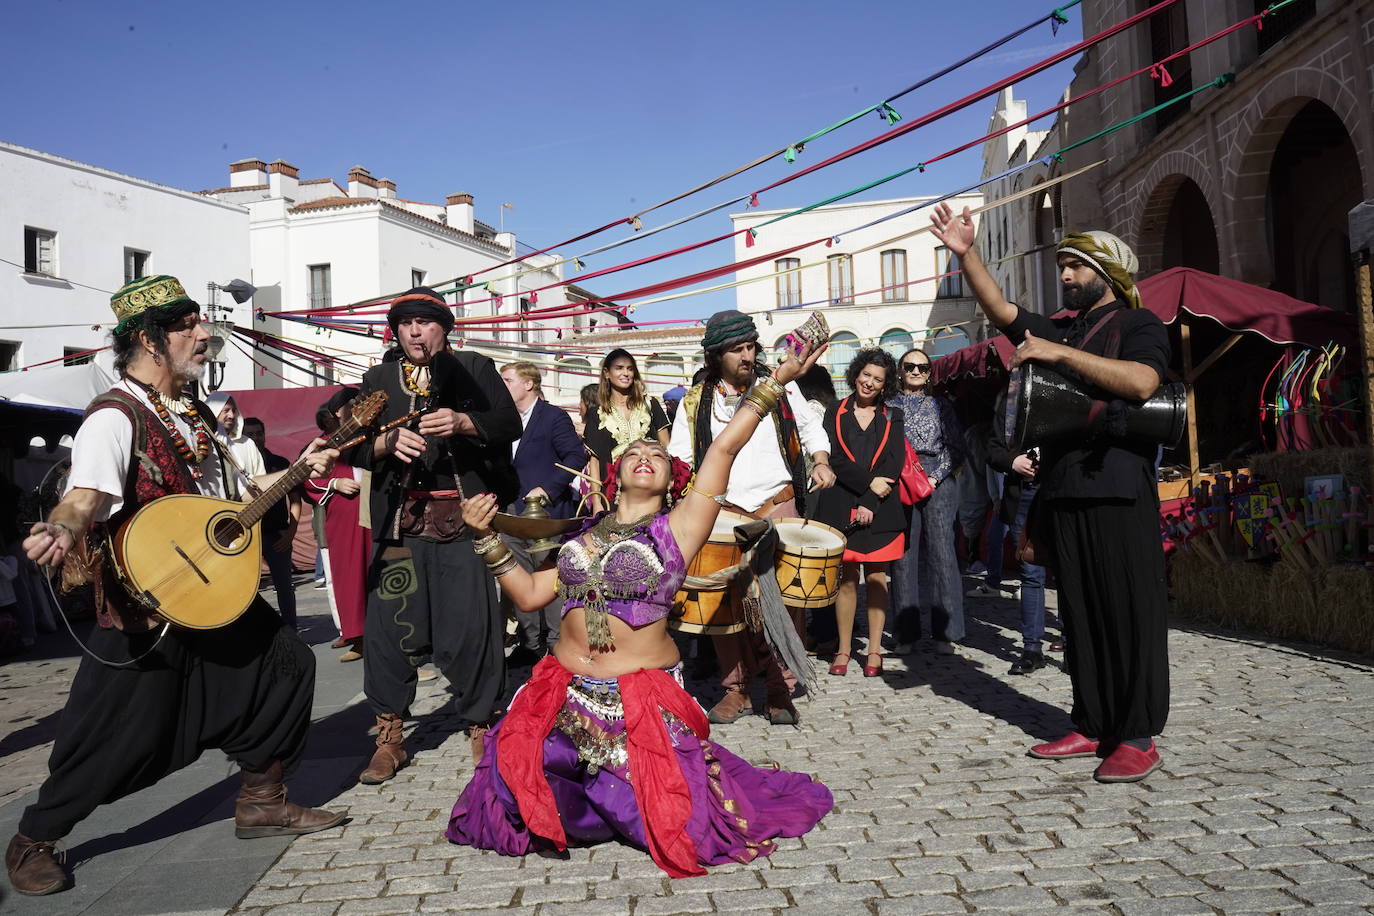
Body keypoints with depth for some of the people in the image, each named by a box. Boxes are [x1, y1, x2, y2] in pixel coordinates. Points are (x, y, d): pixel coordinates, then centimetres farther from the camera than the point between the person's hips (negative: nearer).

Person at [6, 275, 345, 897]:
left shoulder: (195, 414, 10)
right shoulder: (115, 418, -17)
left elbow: (227, 492, 20)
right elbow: (86, 496, -32)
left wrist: (299, 469, 17)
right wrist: (62, 530, -53)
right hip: (143, 611, -8)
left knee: (284, 665, 10)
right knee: (117, 738, -2)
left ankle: (260, 801, 25)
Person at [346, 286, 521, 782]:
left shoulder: (475, 369, 11)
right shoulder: (377, 380, 16)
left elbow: (510, 424, 1)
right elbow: (352, 446, 9)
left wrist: (463, 423, -16)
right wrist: (387, 443, -11)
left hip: (466, 519, -2)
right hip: (400, 523, 2)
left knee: (473, 626, -2)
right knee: (391, 626, 1)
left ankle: (480, 728, 14)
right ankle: (389, 737, 15)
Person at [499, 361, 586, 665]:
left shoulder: (554, 417, -6)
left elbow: (577, 457, -12)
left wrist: (548, 489, -17)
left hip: (545, 512, -7)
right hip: (512, 514, 7)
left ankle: (556, 644, 9)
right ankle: (530, 643, 19)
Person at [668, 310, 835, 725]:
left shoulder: (780, 388, 8)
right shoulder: (695, 402, 8)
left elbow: (811, 429, 19)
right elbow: (679, 457, 8)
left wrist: (820, 462, 3)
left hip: (778, 507, 0)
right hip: (723, 512, 1)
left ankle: (781, 691, 6)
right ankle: (736, 689, 13)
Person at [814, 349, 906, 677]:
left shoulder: (893, 417, 11)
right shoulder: (835, 413, 8)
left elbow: (894, 464, 0)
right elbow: (833, 458, -3)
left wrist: (871, 502, -11)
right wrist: (869, 483, -12)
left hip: (880, 510, 1)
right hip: (842, 506, -1)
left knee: (876, 576, 4)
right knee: (847, 576, 1)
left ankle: (874, 650, 10)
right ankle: (843, 648, 9)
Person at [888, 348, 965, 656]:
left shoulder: (940, 405, 15)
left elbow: (956, 446, 8)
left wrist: (935, 477, -5)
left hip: (938, 481, 0)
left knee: (942, 552, -6)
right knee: (903, 556, -3)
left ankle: (944, 632, -2)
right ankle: (906, 633, 3)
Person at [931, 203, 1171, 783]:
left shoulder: (1137, 323, 3)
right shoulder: (1058, 330, 23)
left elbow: (1141, 382, -16)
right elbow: (1000, 309, 15)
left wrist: (1061, 354, -18)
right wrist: (965, 254, 4)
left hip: (1119, 489, -6)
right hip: (1063, 490, 7)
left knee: (1131, 610, -3)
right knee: (1079, 613, 8)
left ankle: (1138, 737, 3)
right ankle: (1092, 727, 16)